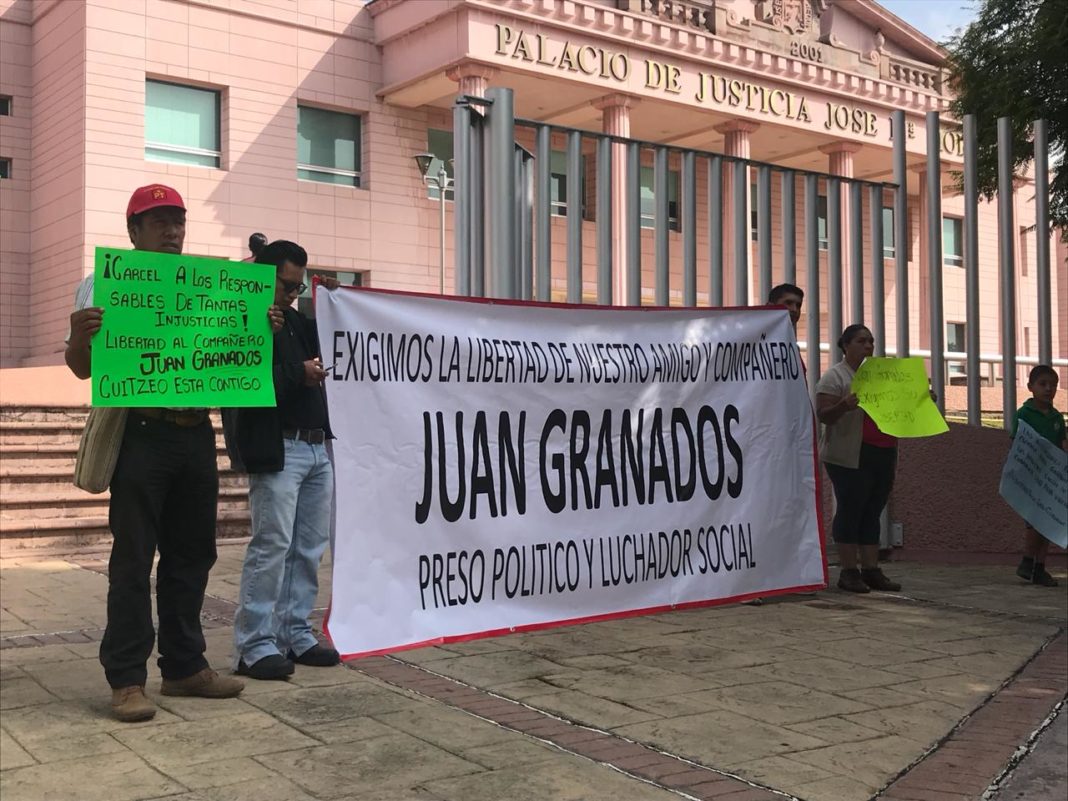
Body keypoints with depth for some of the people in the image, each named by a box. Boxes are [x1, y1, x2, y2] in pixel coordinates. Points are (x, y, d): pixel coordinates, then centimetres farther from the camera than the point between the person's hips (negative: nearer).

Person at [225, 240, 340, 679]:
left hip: (317, 448, 8)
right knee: (272, 545, -8)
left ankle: (294, 634, 18)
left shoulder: (295, 320, 21)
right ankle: (253, 645, -1)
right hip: (277, 451, -8)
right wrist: (298, 374, -15)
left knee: (309, 546, 9)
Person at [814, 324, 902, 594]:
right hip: (850, 456, -7)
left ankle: (871, 570, 10)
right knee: (850, 510, -5)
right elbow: (823, 415, -11)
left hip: (883, 453, 7)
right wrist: (844, 406, -30)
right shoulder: (835, 376, -3)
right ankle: (848, 572, -1)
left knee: (873, 512, 7)